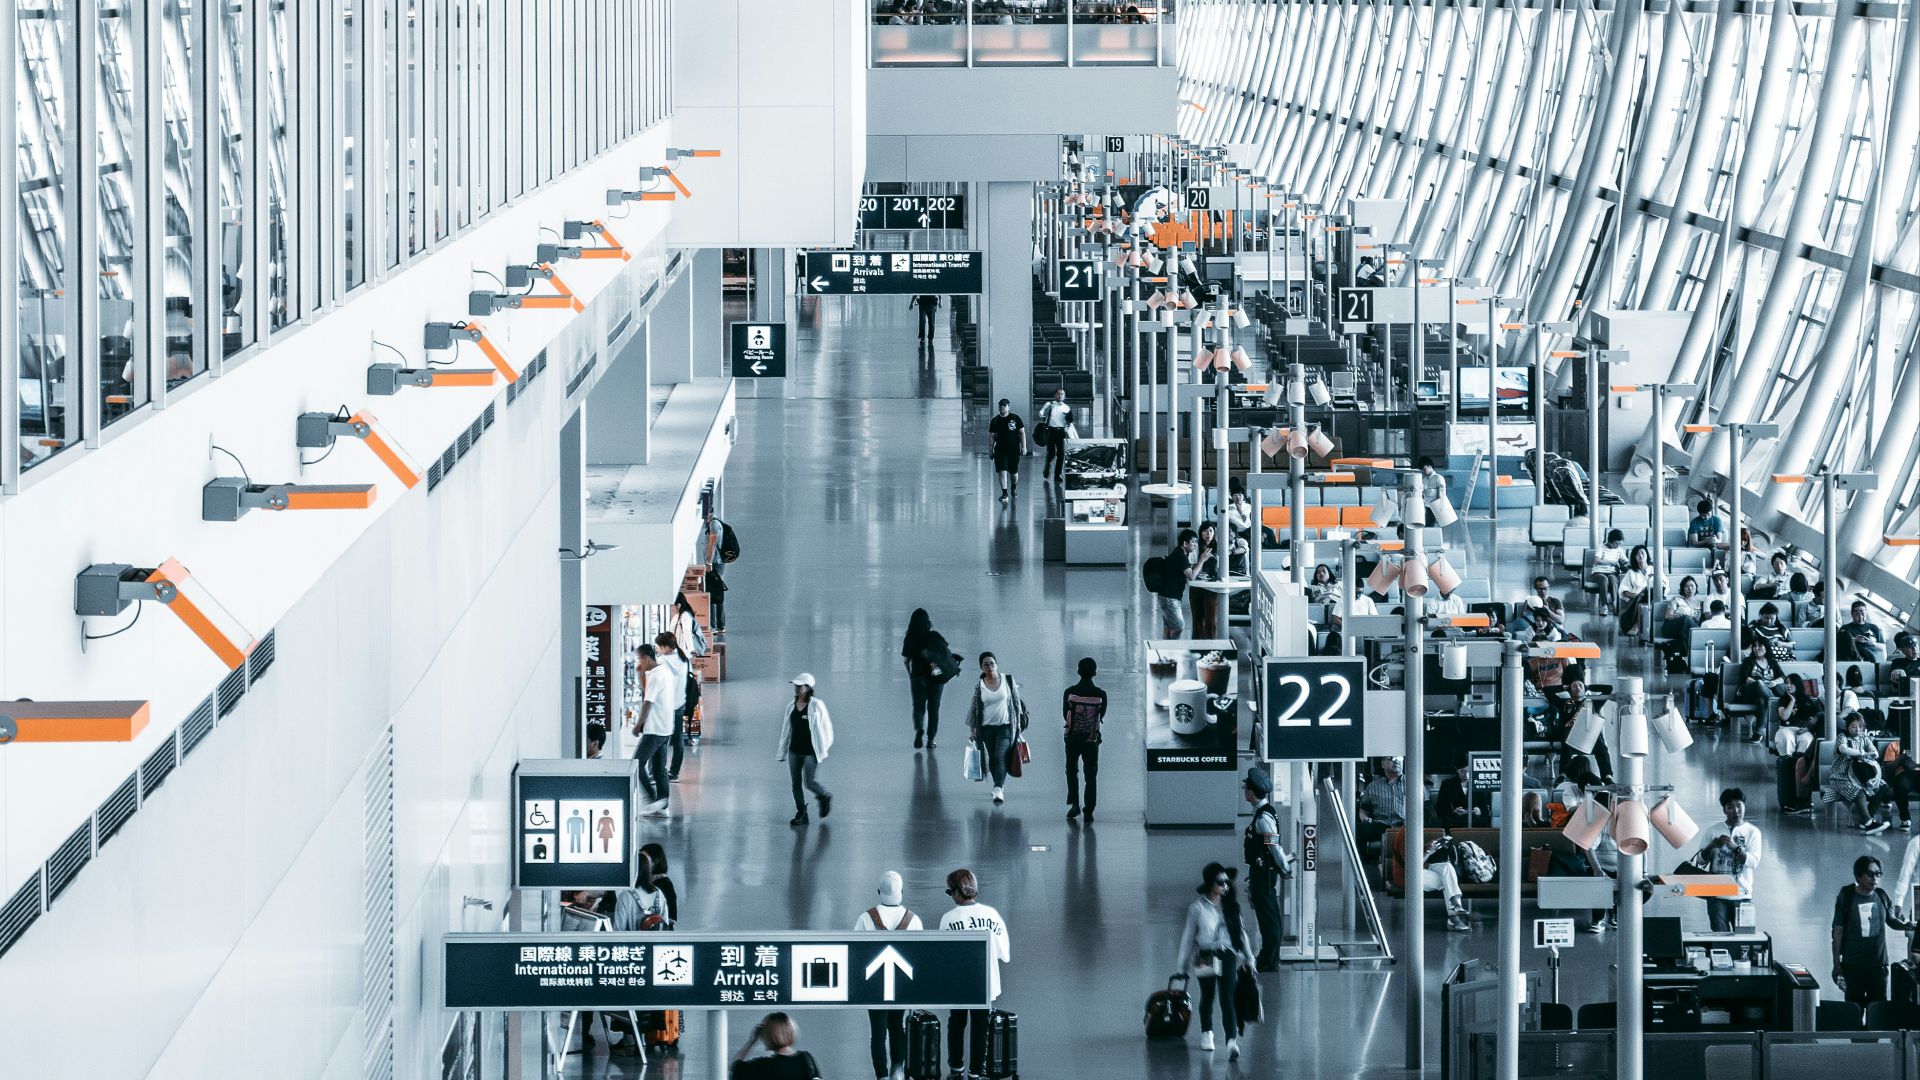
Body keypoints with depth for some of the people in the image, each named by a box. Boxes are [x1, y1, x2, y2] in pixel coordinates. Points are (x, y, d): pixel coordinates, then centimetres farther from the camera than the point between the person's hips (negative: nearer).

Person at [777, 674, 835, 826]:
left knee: (810, 782, -9)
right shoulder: (791, 707, 7)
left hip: (811, 751, -5)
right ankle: (801, 815, 12)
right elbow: (786, 730, 13)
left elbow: (826, 726, -2)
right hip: (794, 751, 5)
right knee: (796, 784, 3)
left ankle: (826, 797, 21)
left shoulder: (817, 705, -8)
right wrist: (782, 752, 13)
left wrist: (825, 747, -2)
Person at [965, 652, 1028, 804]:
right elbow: (973, 708, 6)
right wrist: (971, 729, 4)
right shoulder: (979, 686, 0)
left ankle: (998, 789, -20)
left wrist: (1018, 723, 5)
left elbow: (1016, 701, 5)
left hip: (1005, 726, -2)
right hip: (987, 728, 2)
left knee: (1000, 757, -15)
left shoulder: (1008, 680, -2)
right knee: (993, 759, 8)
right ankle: (999, 785, 26)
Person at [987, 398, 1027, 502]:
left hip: (1014, 449, -1)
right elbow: (991, 436, 8)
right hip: (1000, 449, 1)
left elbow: (1022, 433, 0)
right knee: (1002, 471, -10)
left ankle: (1014, 487, 38)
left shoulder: (1015, 418, -1)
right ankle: (1004, 493, -7)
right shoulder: (995, 420, 3)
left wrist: (1023, 447, -6)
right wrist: (991, 450, 3)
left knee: (1013, 472, 9)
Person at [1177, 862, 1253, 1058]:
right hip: (1205, 958, -1)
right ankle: (1206, 1033, 38)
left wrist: (1249, 957, 14)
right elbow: (1188, 935, 2)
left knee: (1227, 998, -11)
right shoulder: (1198, 907, -5)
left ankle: (1232, 1040, -22)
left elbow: (1240, 931, 12)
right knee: (1207, 996, 14)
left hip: (1227, 955, 1)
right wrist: (1183, 963, 5)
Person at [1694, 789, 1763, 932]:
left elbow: (1754, 861, -9)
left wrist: (1735, 847, -23)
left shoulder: (1752, 831, 3)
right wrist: (1712, 846, -13)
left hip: (1742, 895, 0)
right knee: (1720, 934, -7)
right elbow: (1700, 860, 6)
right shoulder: (1713, 830, 6)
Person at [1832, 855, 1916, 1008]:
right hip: (1853, 965, -3)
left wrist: (1904, 925, -6)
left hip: (1878, 965, 3)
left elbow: (1891, 920, 18)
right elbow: (1838, 932, -1)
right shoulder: (1846, 898, -4)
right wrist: (1836, 963, -3)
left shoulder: (1882, 897, 5)